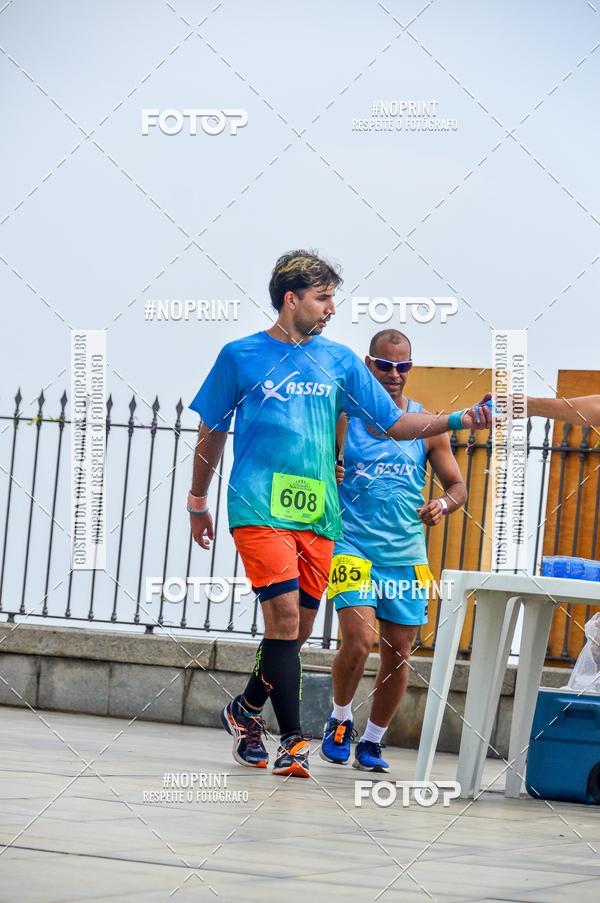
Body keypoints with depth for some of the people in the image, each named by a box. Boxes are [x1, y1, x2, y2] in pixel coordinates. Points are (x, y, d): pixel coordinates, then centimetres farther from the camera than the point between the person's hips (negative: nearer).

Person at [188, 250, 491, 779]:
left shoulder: (338, 361, 13)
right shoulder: (242, 356, 3)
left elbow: (394, 423, 14)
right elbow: (212, 434, 12)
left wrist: (459, 419, 1)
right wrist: (198, 505, 17)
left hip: (317, 516, 4)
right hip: (259, 509, -4)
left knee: (292, 629, 5)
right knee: (284, 617, -16)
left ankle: (246, 711, 29)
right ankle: (292, 739, -11)